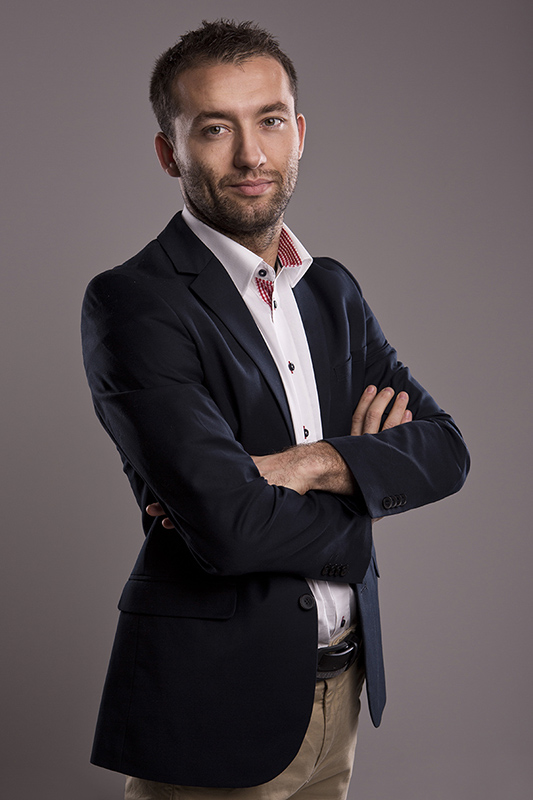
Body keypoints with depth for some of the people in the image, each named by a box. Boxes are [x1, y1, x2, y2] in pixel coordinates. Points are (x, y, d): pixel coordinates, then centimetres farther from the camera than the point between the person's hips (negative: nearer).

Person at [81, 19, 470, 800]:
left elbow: (446, 449, 0)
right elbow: (226, 524, -25)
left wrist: (312, 465, -18)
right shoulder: (130, 302, -15)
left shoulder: (333, 290, 8)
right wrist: (366, 477, -7)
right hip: (213, 706, -6)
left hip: (342, 689, 6)